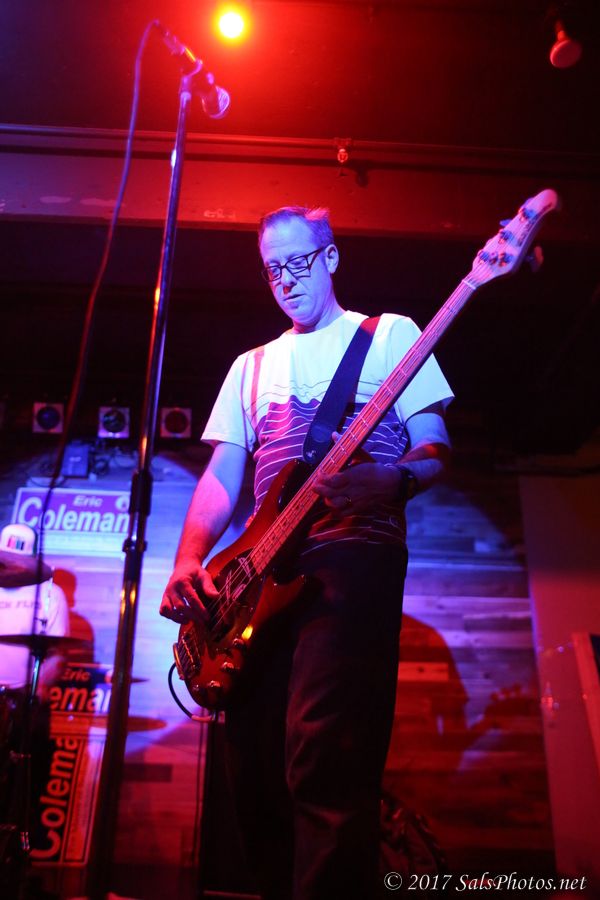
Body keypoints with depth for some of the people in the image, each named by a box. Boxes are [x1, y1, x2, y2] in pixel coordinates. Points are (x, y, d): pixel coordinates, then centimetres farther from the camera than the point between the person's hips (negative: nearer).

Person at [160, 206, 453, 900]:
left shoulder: (390, 334, 13)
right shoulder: (252, 366, 25)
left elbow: (436, 451, 6)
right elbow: (222, 475, 17)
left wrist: (393, 481, -18)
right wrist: (188, 561, -1)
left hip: (355, 552, -5)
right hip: (260, 569, 5)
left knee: (323, 761, -19)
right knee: (255, 770, 2)